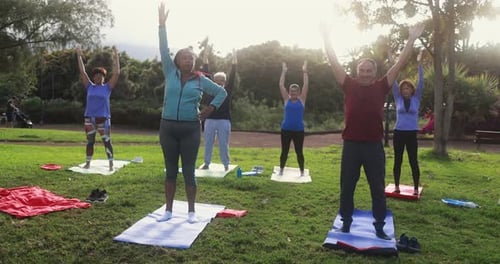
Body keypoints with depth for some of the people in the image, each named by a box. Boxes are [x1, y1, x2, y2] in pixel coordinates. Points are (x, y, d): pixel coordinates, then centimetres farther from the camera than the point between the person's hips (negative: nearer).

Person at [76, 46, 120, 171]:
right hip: (89, 118, 3)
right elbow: (82, 72, 7)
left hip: (103, 118, -3)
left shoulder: (107, 87, 2)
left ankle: (111, 164, 6)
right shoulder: (90, 87, 8)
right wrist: (79, 56, 5)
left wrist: (116, 57, -9)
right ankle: (88, 163, 19)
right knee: (90, 141, 11)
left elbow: (116, 73, -6)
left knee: (107, 141, 0)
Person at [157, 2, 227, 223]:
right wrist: (162, 25, -5)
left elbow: (222, 92, 11)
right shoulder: (171, 74, 6)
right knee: (170, 170, 9)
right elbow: (164, 51, 1)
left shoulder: (201, 80, 3)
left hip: (190, 129, -2)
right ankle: (168, 210, 18)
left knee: (188, 171, 3)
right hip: (168, 127, 2)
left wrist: (209, 110, -1)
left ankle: (191, 211, 13)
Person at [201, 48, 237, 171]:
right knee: (208, 143, 8)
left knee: (224, 144, 4)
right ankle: (206, 163, 19)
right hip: (210, 120, 2)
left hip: (224, 121, -2)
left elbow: (232, 77, -3)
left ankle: (226, 165, 14)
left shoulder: (227, 91, 4)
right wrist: (205, 59, -3)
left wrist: (234, 60, -8)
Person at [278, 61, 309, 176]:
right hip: (286, 129, 1)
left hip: (299, 130, -1)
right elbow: (281, 85, 2)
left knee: (299, 151, 6)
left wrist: (305, 71, -3)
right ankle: (281, 170, 21)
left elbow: (306, 85, -1)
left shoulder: (302, 100, 3)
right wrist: (284, 71, 2)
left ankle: (302, 172, 18)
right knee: (284, 151, 8)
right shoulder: (286, 100, 5)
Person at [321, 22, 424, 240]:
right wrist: (326, 36, -2)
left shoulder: (381, 87, 4)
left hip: (374, 146, 0)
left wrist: (411, 40, 1)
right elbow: (334, 62, 1)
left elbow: (400, 64, 4)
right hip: (351, 144, 0)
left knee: (378, 188, 8)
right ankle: (346, 222, 26)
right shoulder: (349, 85, 3)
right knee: (347, 186, 10)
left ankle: (379, 226, 21)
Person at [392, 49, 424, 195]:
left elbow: (421, 82, -3)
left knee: (413, 162, 2)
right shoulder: (398, 99, 4)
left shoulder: (416, 99, 4)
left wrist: (420, 63, -9)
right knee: (397, 161, 7)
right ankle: (396, 186, 18)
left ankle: (416, 188, 11)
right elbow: (393, 82, 0)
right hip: (398, 133, 1)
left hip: (412, 134, -1)